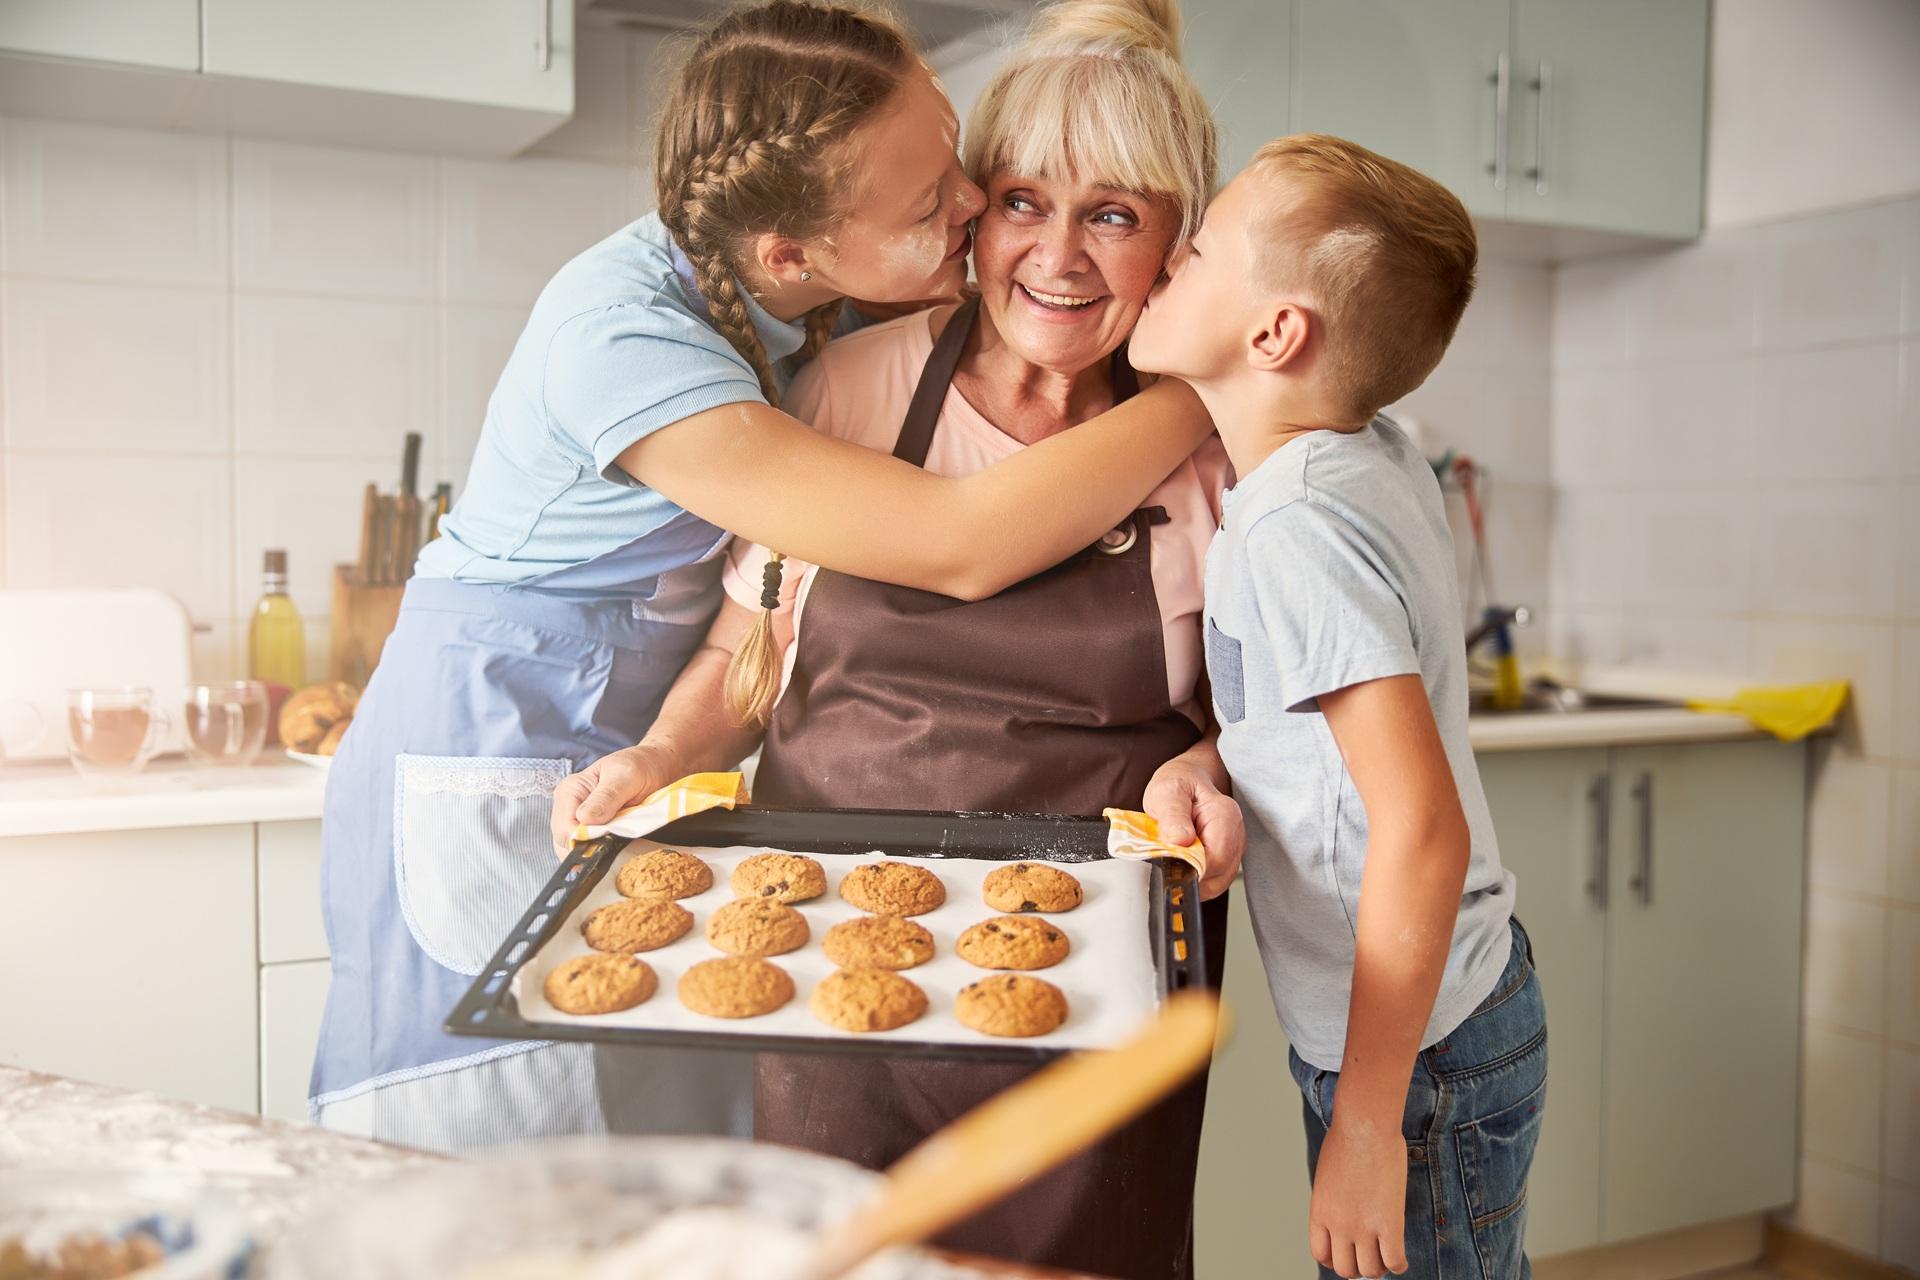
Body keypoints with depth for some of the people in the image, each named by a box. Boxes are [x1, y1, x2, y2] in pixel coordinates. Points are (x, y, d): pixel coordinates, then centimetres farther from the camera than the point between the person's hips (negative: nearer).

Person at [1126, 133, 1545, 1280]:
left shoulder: (1297, 526, -24)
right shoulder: (1381, 455, 1)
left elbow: (1424, 832, -28)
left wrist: (1367, 1125, -23)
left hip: (1417, 1054, -9)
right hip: (1471, 999, 9)